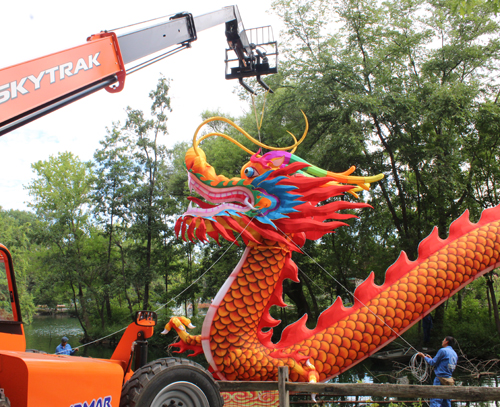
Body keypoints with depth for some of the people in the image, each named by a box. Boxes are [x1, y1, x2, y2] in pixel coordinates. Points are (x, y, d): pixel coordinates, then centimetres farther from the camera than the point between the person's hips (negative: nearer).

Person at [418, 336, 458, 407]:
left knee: (435, 401, -10)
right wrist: (431, 358, 27)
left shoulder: (443, 350, -9)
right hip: (449, 379, 8)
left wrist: (424, 357, 10)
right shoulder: (455, 354, 16)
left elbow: (433, 363, -6)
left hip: (440, 378, -8)